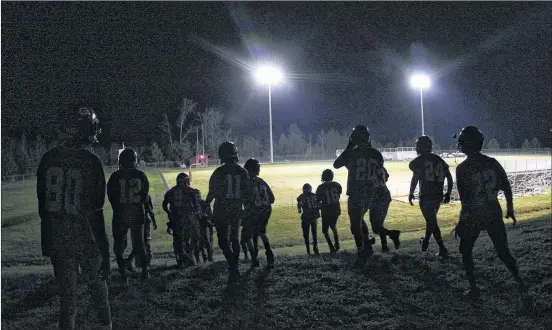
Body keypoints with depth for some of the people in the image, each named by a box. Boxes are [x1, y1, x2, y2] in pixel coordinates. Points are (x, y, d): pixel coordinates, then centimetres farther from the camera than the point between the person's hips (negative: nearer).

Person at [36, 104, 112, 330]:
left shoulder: (48, 159, -1)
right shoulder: (91, 162, -15)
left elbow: (43, 205, 6)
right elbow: (95, 212, -16)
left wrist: (47, 243, 16)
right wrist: (105, 251, -11)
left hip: (57, 240, 3)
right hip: (86, 238, -3)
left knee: (66, 294, 12)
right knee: (96, 283, 18)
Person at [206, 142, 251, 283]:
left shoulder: (219, 172, -12)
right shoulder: (242, 172, -1)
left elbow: (212, 193, -8)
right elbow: (248, 194, 3)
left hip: (221, 211, -4)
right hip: (237, 210, 4)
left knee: (223, 241, 2)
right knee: (235, 238, 19)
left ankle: (233, 267, -15)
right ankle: (235, 267, 27)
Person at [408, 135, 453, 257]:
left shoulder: (419, 160, -7)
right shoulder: (439, 160, 10)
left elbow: (415, 177, -13)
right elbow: (449, 177, 10)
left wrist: (411, 193, -1)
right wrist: (448, 193, 17)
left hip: (426, 196, -6)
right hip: (438, 196, 6)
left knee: (431, 221, 0)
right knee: (431, 219, 23)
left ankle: (442, 249, -4)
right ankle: (425, 242, 41)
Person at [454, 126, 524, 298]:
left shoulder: (462, 168, -13)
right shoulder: (493, 162, 0)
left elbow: (465, 198, -14)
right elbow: (507, 187, 4)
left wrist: (462, 220, -7)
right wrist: (510, 208, 15)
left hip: (472, 216, -4)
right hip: (494, 214, 4)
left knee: (466, 252, 13)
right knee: (502, 250, 19)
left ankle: (474, 288, 11)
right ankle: (519, 281, 26)